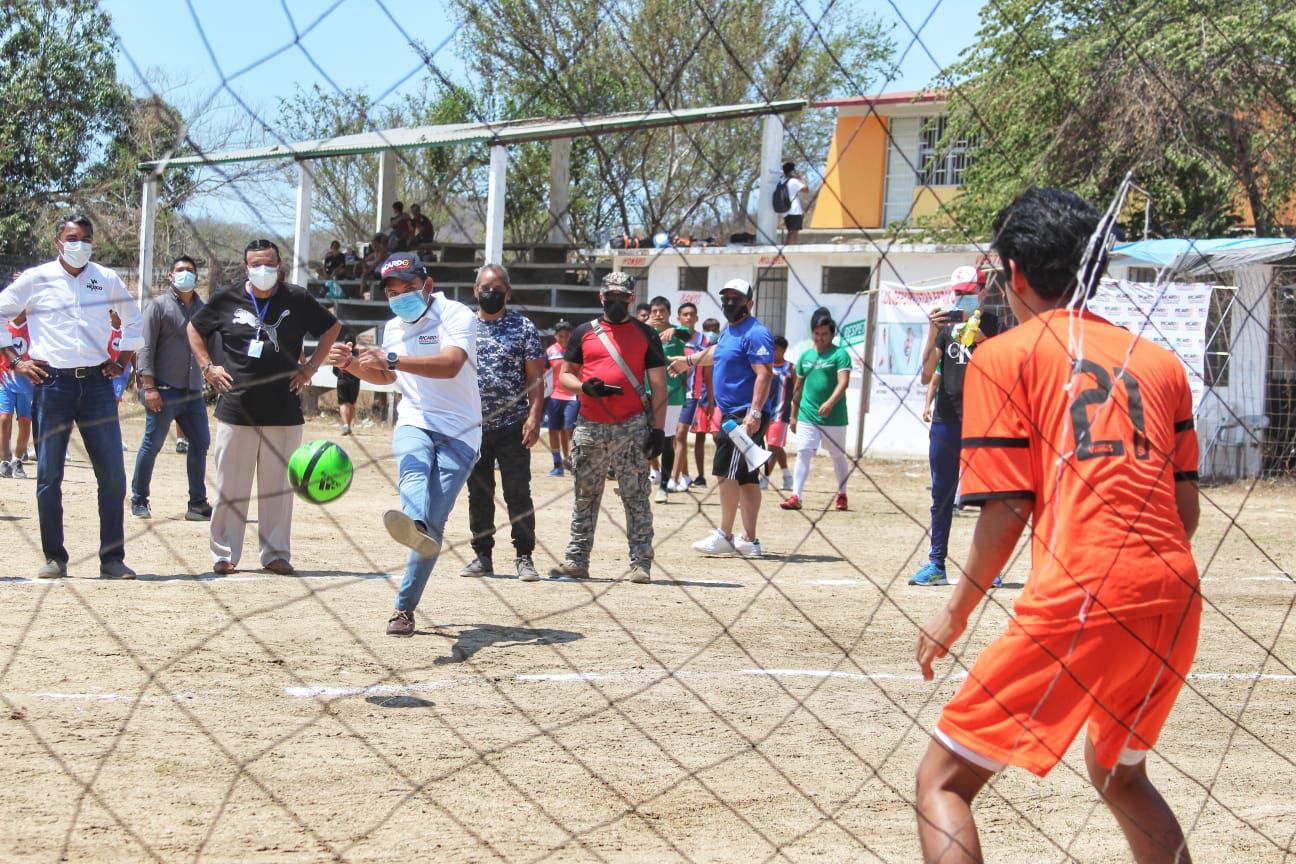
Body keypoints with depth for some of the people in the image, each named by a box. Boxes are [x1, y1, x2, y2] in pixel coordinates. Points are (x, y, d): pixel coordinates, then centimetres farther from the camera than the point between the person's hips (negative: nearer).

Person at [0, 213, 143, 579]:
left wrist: (122, 361, 11)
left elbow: (133, 322, 22)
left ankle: (112, 558, 6)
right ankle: (54, 558, 9)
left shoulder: (107, 280, 9)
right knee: (49, 476, 0)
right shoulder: (36, 280, 2)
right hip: (52, 384, -2)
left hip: (97, 384, 2)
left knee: (113, 476, -2)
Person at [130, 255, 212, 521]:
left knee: (200, 444, 3)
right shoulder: (159, 305, -2)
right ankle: (139, 501, 10)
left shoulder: (203, 309, 14)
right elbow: (146, 347, -7)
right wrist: (148, 386, -14)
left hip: (193, 391, 6)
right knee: (152, 445, -1)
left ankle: (197, 503, 10)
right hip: (164, 390, -5)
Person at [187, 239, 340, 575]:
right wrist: (207, 367, 7)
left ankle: (275, 553, 13)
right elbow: (194, 328, 18)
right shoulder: (227, 299, 3)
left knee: (278, 486, 4)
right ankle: (224, 554, 10)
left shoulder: (297, 300, 3)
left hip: (284, 412, 0)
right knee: (230, 485, 2)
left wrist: (310, 367, 7)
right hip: (236, 408, 0)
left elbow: (332, 328, 16)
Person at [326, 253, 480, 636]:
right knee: (415, 466, -34)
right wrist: (352, 364, 11)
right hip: (413, 423, 3)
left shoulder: (457, 316, -7)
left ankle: (404, 607, -4)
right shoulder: (393, 328, 15)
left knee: (434, 523, -12)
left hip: (458, 433, -3)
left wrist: (392, 359, -34)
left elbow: (450, 365, -26)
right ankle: (414, 527, -68)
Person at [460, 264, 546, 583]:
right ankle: (482, 556, 17)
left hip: (513, 427, -3)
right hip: (473, 426, 3)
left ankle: (524, 557, 1)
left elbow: (536, 377, -3)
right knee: (478, 494, 9)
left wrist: (534, 417, -14)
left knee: (518, 494, -5)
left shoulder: (524, 328, 0)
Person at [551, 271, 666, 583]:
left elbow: (658, 385, 3)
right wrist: (584, 386, -11)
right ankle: (577, 560, 12)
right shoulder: (584, 332, 10)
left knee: (636, 497, -3)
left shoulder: (646, 335, 5)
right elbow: (565, 375, 12)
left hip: (632, 427, -2)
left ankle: (641, 563, -1)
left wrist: (658, 428, -5)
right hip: (589, 427, 3)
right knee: (585, 497, 8)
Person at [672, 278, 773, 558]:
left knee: (727, 472, -11)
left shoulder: (755, 333, -13)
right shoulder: (729, 331, 17)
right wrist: (689, 360, 57)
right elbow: (716, 352, 40)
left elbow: (763, 374, -22)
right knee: (747, 478, 9)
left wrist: (754, 413, -30)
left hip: (745, 416, -10)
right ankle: (749, 540, 10)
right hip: (730, 415, 10)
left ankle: (724, 536, -6)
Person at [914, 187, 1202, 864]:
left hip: (1079, 599, -6)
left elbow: (1008, 508, -5)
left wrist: (956, 614, 7)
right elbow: (1186, 510, 15)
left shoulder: (1003, 356, 3)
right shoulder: (1159, 361, 17)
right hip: (1174, 599, 7)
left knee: (942, 781, 1)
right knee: (1117, 770, 30)